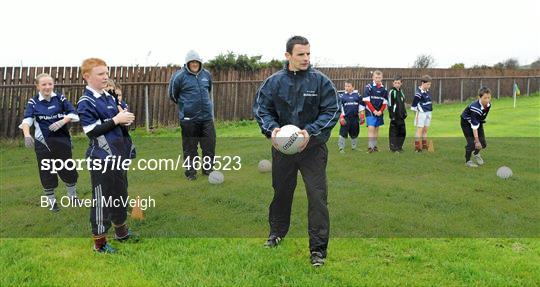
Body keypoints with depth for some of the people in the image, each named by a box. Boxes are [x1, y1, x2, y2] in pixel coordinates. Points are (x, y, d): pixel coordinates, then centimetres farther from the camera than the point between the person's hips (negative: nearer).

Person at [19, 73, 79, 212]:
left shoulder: (60, 98, 1)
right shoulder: (33, 102, -3)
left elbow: (73, 113, -4)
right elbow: (27, 119, -18)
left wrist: (61, 122, -22)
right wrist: (27, 135, -36)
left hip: (62, 139, 1)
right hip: (43, 142, -1)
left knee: (68, 169, 8)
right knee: (46, 171, 6)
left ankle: (73, 196, 31)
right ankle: (51, 201, 24)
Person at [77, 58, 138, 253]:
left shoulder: (109, 97, 11)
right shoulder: (86, 103, -13)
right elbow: (91, 131, -19)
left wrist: (125, 118, -2)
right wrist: (116, 120, -20)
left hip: (118, 154, 8)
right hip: (102, 158, -8)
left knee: (120, 193, 19)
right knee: (102, 199, 0)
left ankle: (121, 231, 36)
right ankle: (99, 242, 11)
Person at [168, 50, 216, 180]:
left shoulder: (207, 74, 7)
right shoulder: (179, 76, -8)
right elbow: (173, 94, 5)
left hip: (207, 116, 4)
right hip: (188, 118, -4)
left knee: (209, 144, 6)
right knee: (190, 147, 4)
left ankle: (207, 169, 22)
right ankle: (190, 171, 17)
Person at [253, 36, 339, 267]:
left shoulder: (320, 81, -9)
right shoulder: (274, 82, -4)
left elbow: (332, 111, -9)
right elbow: (260, 108, 0)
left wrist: (311, 131, -22)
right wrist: (271, 128, -19)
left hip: (313, 148, -2)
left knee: (317, 196, -5)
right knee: (281, 191, 19)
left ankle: (318, 248, 5)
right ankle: (277, 232, 42)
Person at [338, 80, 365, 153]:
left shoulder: (357, 95, 8)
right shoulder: (342, 96, 2)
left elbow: (361, 106, 13)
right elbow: (339, 107, 1)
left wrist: (361, 116, 9)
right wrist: (341, 117, -7)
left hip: (355, 118, 3)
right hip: (346, 118, -2)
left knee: (355, 133, 11)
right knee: (343, 133, -9)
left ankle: (354, 147, 28)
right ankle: (341, 148, -2)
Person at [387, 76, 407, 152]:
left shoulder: (401, 91, 13)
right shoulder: (391, 92, -9)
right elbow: (390, 105, -12)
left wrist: (405, 113, 16)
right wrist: (392, 116, -16)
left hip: (401, 116, 8)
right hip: (395, 116, -8)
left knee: (402, 132, 11)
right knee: (393, 132, -2)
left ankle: (399, 146, 22)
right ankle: (393, 148, 5)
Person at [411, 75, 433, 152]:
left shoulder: (427, 91, 10)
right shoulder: (419, 93, -17)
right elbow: (414, 103, -16)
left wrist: (430, 109, 19)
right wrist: (417, 112, -12)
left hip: (428, 113, 8)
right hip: (421, 113, -8)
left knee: (425, 130, 12)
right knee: (420, 129, -6)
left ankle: (424, 145, 20)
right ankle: (417, 147, -3)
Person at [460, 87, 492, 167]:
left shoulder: (488, 104, -16)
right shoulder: (475, 108, -38)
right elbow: (474, 126, -37)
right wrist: (477, 140, -38)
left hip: (478, 121, 6)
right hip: (466, 122, -6)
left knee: (483, 144, 2)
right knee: (472, 142, -17)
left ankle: (476, 153, 35)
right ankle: (467, 161, 5)